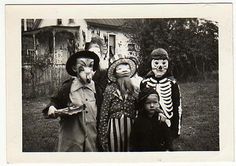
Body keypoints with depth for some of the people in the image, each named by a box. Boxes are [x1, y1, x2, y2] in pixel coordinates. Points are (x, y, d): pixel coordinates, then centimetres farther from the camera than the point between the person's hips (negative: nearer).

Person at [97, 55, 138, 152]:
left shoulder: (134, 88, 5)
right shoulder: (110, 89, 0)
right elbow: (103, 115, -1)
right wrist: (103, 137, -4)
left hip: (130, 127, 2)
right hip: (114, 128, -2)